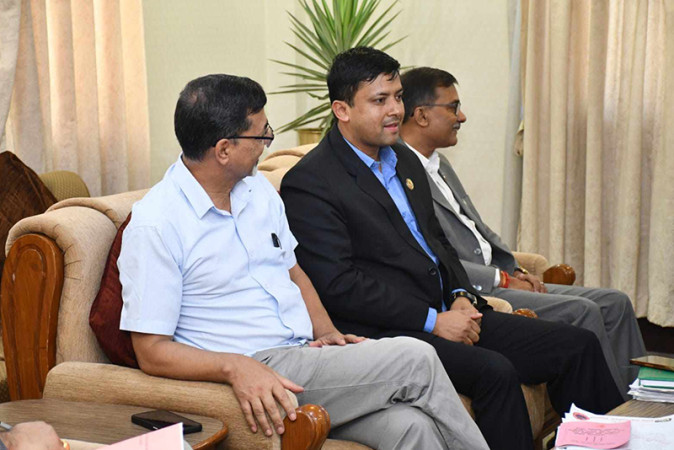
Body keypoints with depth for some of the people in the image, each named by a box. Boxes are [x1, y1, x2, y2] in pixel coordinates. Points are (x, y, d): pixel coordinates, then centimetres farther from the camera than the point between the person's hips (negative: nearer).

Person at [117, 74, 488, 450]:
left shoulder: (258, 189, 12)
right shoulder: (154, 225, -12)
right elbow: (152, 351, -13)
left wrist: (327, 332, 4)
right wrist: (235, 367, -30)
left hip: (305, 351, 7)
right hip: (252, 372, -7)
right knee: (415, 360, -20)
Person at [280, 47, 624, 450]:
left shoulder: (405, 161, 17)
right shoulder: (308, 184, -10)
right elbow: (339, 285, -17)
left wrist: (462, 296, 3)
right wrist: (433, 321, -17)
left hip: (449, 314, 9)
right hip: (386, 332, -9)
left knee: (577, 346, -1)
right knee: (494, 371, -31)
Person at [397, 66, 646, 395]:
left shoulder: (439, 165, 19)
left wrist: (515, 271, 7)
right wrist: (502, 279, -14)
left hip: (494, 280, 10)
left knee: (615, 303, 2)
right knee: (582, 312, -20)